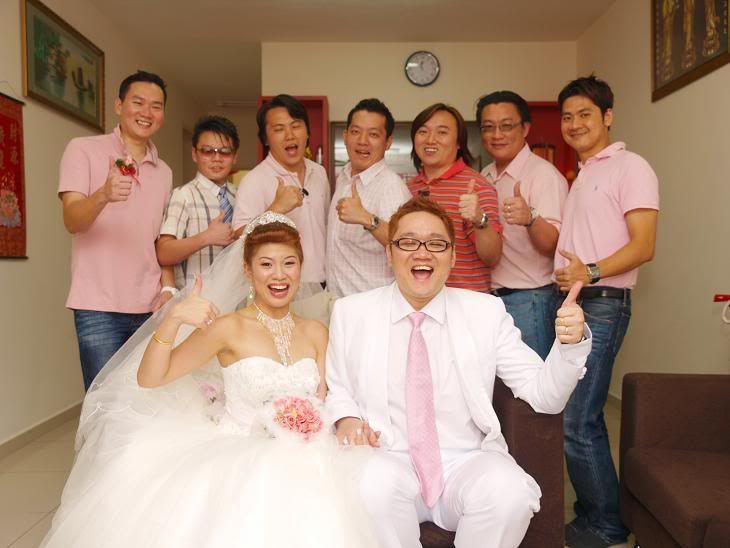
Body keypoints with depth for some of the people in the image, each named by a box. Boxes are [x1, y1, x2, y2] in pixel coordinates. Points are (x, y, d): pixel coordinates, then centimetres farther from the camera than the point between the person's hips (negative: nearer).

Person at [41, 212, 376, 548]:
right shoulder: (229, 328, -6)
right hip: (239, 457, -3)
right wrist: (173, 317, -26)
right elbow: (149, 378, -10)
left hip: (301, 459, 3)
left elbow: (323, 406, 10)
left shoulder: (316, 333, 7)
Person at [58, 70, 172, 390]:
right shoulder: (83, 150, 1)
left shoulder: (164, 172, 15)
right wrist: (103, 195, -31)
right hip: (99, 307, -4)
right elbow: (72, 221, -11)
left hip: (151, 308, 4)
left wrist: (167, 289, 2)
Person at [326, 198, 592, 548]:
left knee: (509, 491, -29)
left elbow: (543, 395, 1)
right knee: (375, 484, -33)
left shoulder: (486, 312, 2)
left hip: (467, 464, 1)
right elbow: (337, 389, 13)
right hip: (388, 461, 0)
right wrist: (345, 418, -8)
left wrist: (570, 343, -17)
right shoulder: (350, 313, 2)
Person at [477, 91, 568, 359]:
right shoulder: (485, 177, 11)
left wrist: (530, 218, -41)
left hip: (528, 299, -7)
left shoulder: (544, 174, -11)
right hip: (489, 297, 7)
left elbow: (552, 244, -22)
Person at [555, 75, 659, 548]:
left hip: (602, 304, -8)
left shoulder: (630, 167, -4)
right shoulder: (582, 175, 21)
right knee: (582, 416, 12)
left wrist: (591, 272, -27)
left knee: (578, 421, -9)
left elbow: (643, 246, -14)